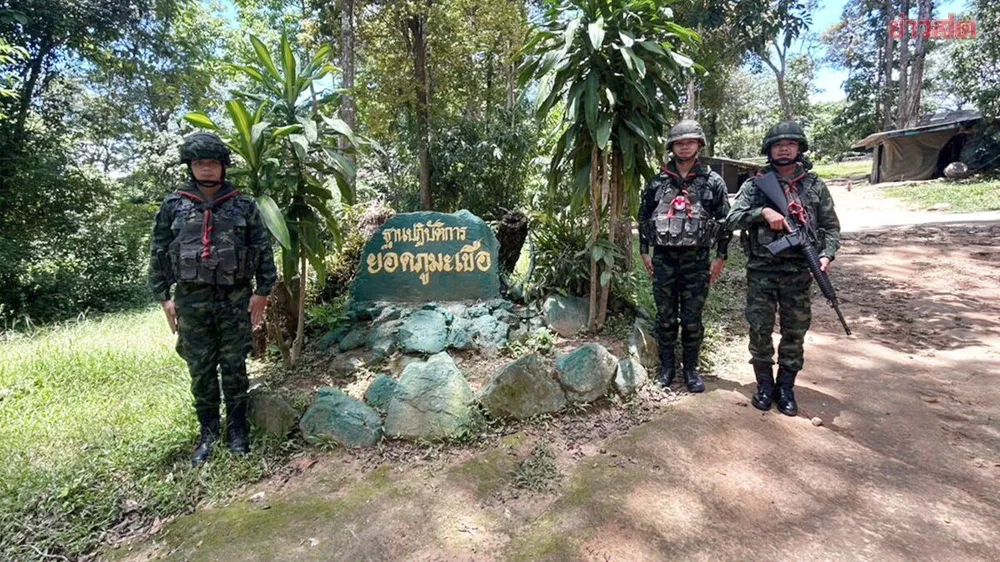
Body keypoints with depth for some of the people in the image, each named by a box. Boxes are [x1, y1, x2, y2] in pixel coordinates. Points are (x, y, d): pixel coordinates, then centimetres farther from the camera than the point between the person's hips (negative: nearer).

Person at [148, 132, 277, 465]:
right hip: (192, 300, 1)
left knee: (234, 368, 7)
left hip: (235, 299, -1)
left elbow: (263, 251, 3)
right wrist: (163, 297, 3)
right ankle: (208, 433, 24)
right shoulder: (173, 206, 4)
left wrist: (263, 291, -2)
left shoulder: (244, 205, 2)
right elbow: (158, 254, 7)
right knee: (200, 370, 9)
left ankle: (237, 431, 21)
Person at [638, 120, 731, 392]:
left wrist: (721, 257, 0)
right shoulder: (657, 181, 6)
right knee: (665, 317, 9)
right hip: (663, 258, 1)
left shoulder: (713, 181, 2)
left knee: (692, 319, 5)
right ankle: (667, 366, 22)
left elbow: (725, 221, 3)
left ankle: (691, 369, 20)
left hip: (696, 260, -1)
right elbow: (644, 217, 10)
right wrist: (644, 252, 5)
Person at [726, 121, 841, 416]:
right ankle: (765, 386, 20)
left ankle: (786, 388, 22)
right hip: (761, 270, -1)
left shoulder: (815, 186, 7)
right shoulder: (755, 184, 3)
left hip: (798, 272, 1)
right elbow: (732, 219, -3)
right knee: (760, 330, 4)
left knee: (794, 333, 7)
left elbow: (831, 227, 8)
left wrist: (826, 255, -8)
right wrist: (763, 211, -17)